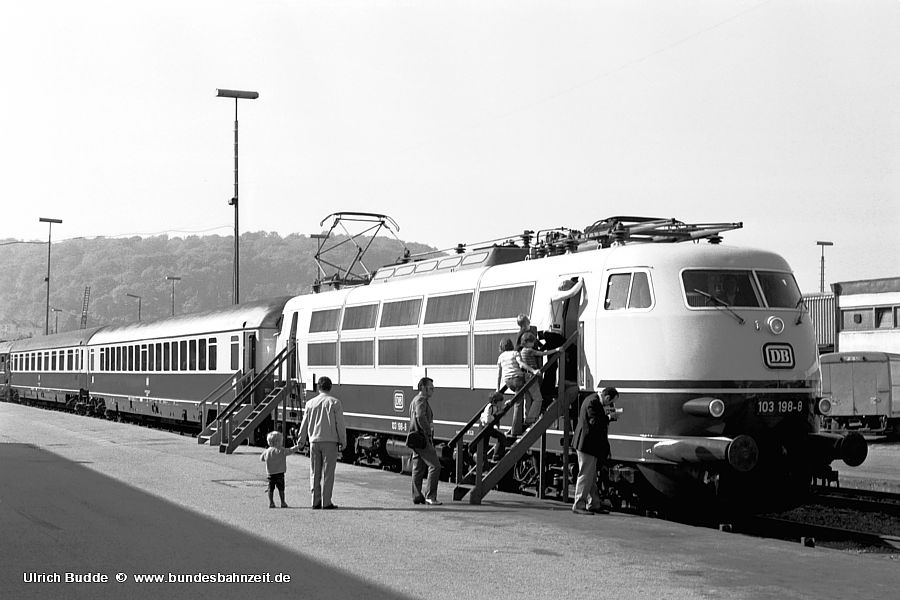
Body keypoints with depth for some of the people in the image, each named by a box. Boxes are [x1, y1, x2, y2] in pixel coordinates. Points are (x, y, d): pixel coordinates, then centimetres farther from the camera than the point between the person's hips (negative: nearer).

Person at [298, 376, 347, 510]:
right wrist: (343, 442, 1)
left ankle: (316, 501, 11)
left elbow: (304, 423, 11)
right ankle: (326, 502, -2)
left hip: (314, 440, 3)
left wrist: (301, 441, 21)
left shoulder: (310, 403, 5)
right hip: (330, 441, -3)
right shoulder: (334, 403, -5)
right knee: (327, 472, -1)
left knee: (315, 472, 10)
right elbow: (340, 424, -6)